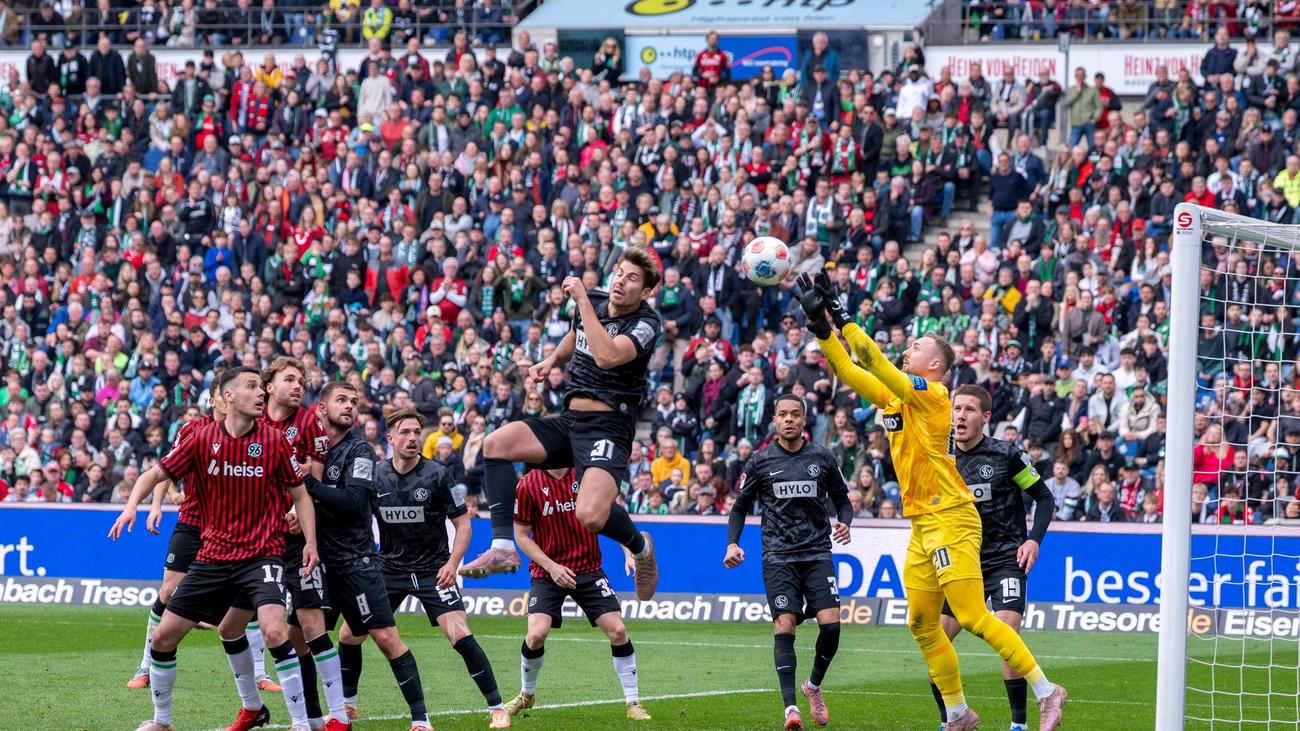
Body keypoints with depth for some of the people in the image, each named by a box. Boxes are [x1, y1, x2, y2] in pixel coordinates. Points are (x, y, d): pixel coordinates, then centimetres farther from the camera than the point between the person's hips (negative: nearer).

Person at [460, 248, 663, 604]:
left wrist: (582, 300, -25)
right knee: (496, 443, -15)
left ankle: (640, 545, 7)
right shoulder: (591, 303, 10)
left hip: (609, 426, -7)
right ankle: (502, 547, -14)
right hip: (569, 420, 7)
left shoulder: (646, 324, -10)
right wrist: (552, 359, 15)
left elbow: (607, 356, -29)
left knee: (591, 515, -29)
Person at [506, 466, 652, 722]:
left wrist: (629, 550, -7)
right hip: (547, 573, -1)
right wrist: (551, 566, -13)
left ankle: (633, 703, 6)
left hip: (588, 569, 2)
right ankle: (527, 695, 11)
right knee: (536, 634, -17)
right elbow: (521, 535, -2)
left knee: (617, 631, -8)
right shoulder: (529, 485, -8)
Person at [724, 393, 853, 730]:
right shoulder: (761, 461, 5)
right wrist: (733, 543, -3)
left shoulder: (822, 458, 7)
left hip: (818, 553, 1)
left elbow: (842, 499, 17)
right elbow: (740, 506, 12)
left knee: (830, 624, -11)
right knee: (784, 626, -15)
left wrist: (844, 523, -5)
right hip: (778, 557, -1)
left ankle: (814, 686, 16)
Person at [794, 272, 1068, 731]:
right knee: (922, 625, 7)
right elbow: (850, 373, 13)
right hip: (922, 525, 9)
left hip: (951, 521, -9)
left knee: (973, 618, -14)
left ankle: (1045, 692, -10)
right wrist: (822, 327, 3)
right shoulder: (894, 397, 14)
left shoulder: (932, 395, -10)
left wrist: (844, 320, -17)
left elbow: (877, 366, -19)